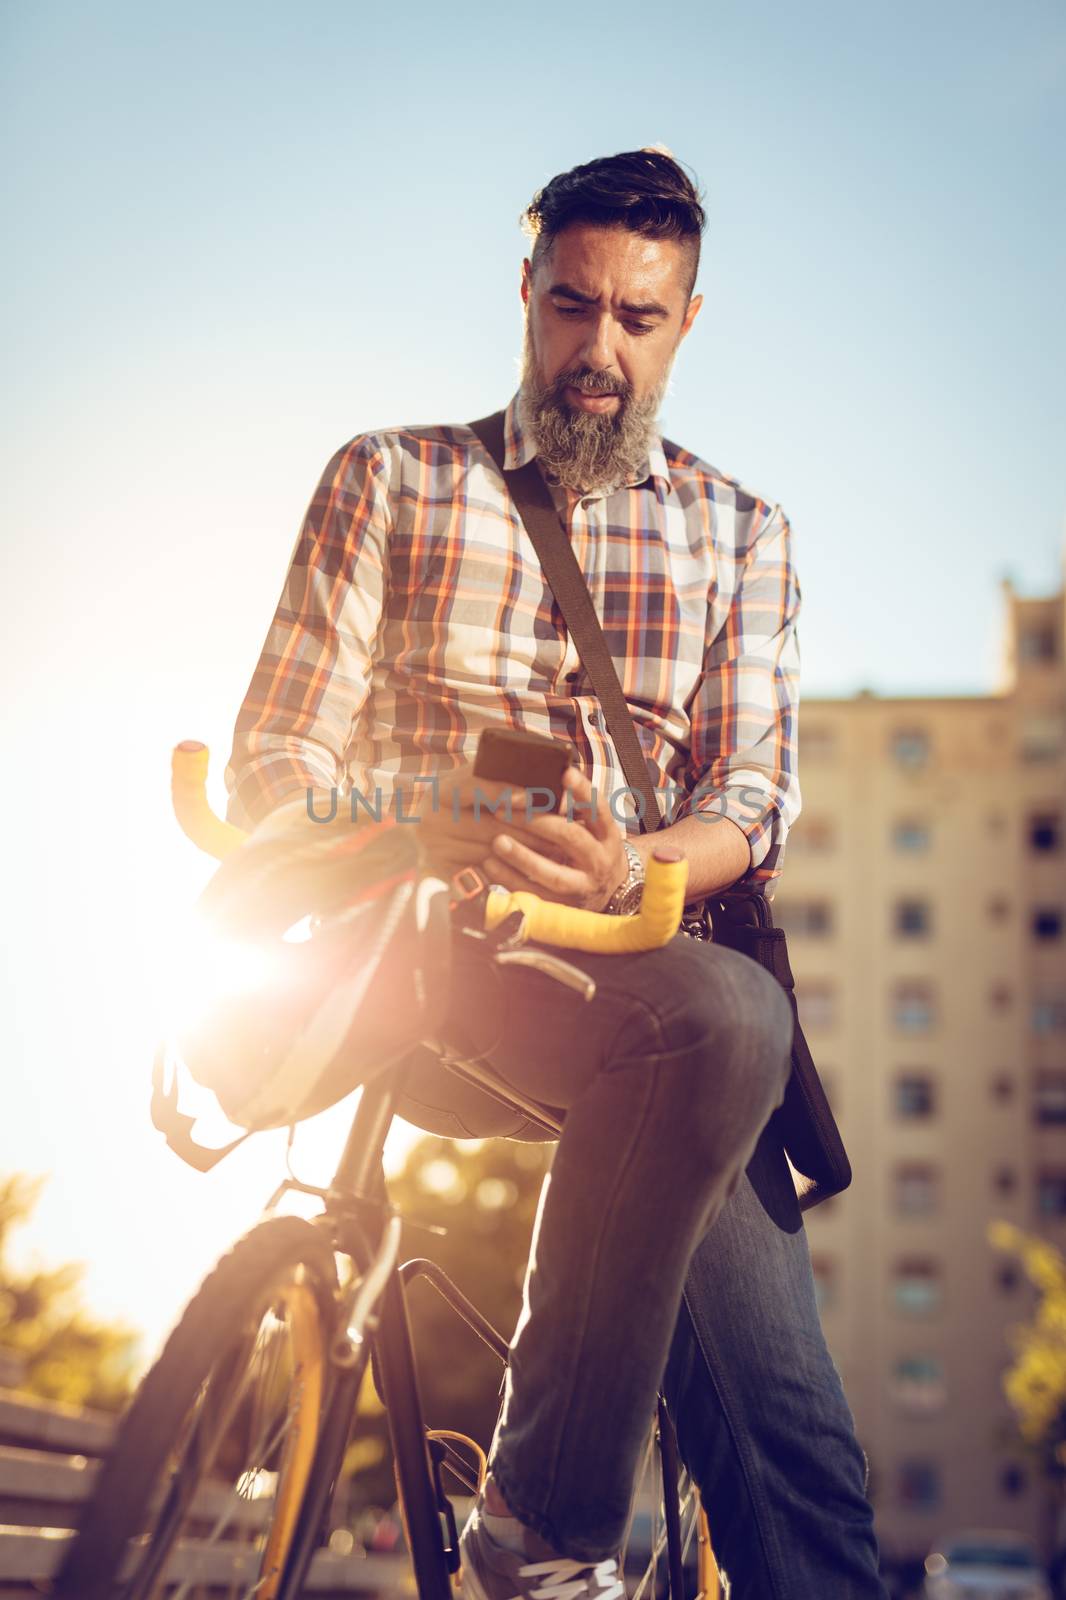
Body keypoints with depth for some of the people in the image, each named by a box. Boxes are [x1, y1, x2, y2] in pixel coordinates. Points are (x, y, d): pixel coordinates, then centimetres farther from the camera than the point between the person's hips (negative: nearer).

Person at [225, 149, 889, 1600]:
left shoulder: (740, 533, 18)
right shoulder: (390, 481, 12)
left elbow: (755, 798, 4)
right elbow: (273, 763, 5)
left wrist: (634, 869, -20)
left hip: (649, 948, 3)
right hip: (425, 964, -3)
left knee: (793, 1451, -16)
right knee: (727, 1020, -35)